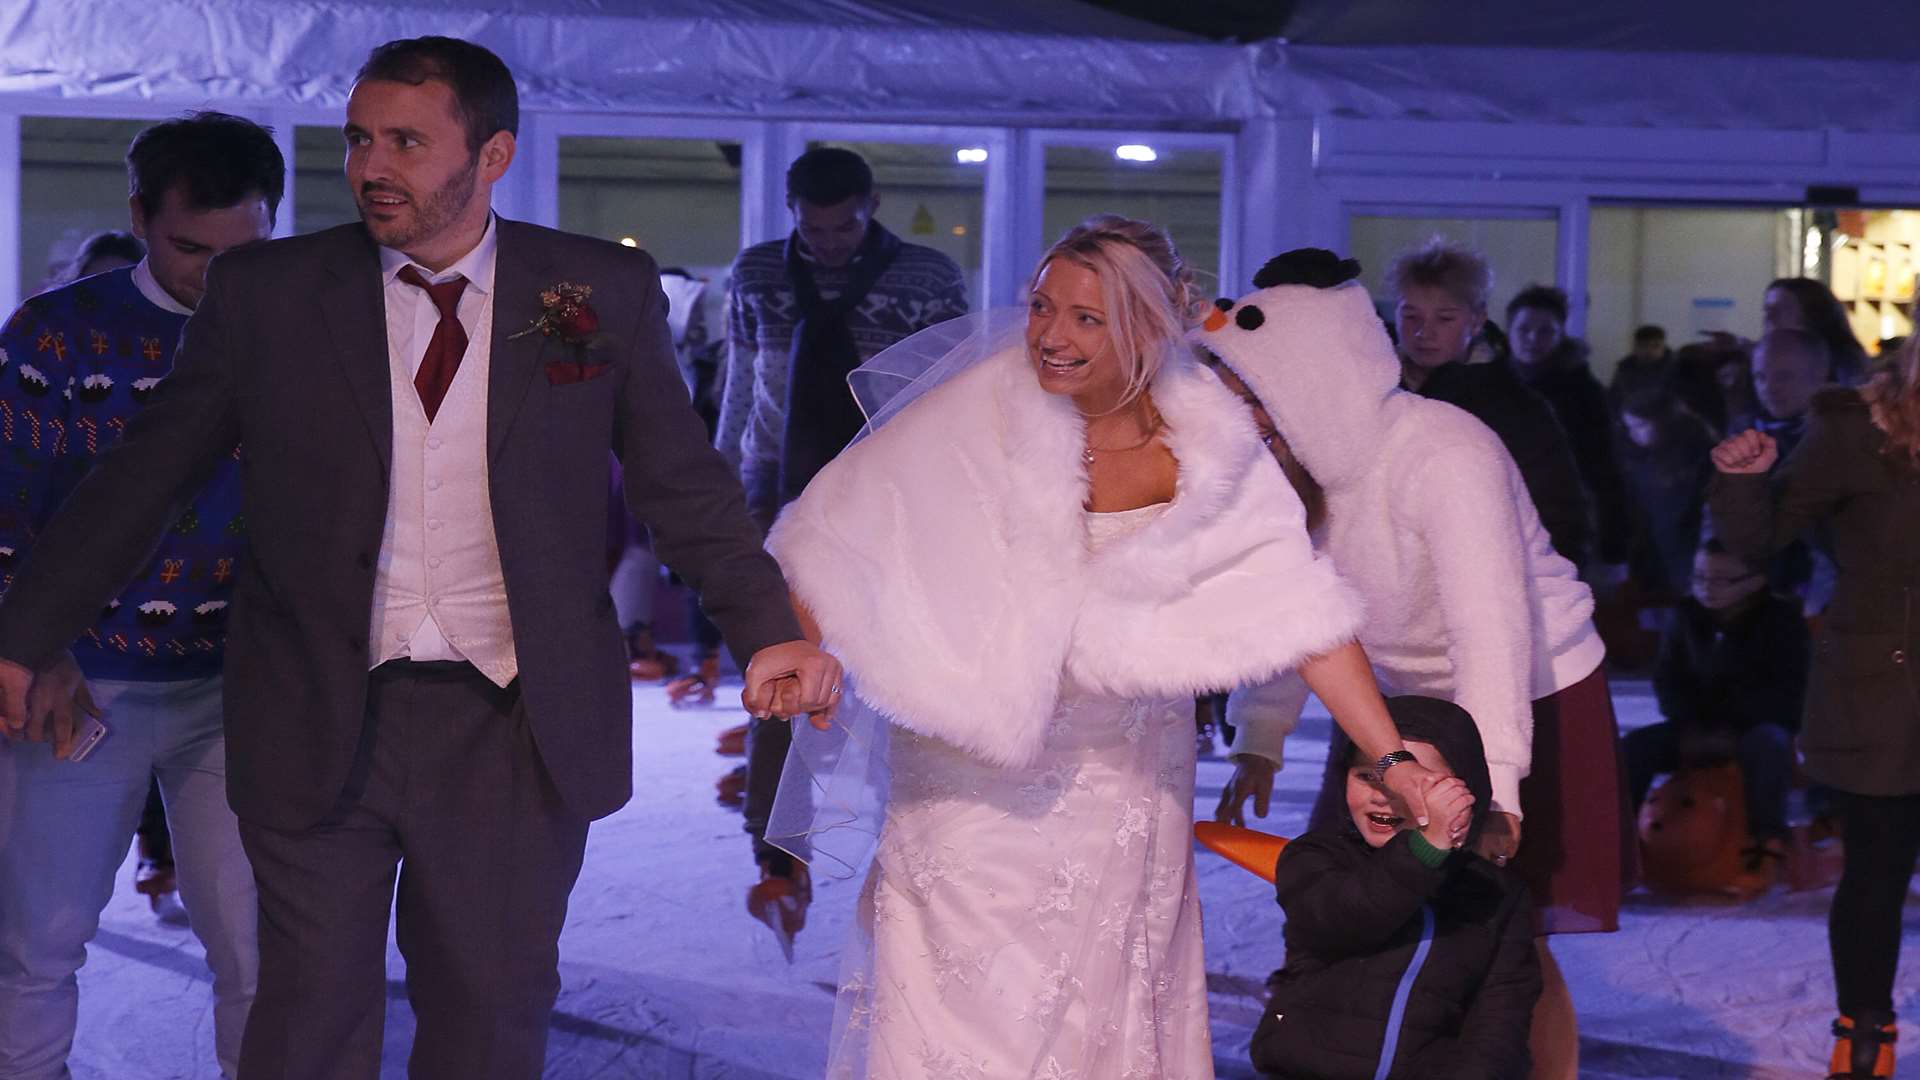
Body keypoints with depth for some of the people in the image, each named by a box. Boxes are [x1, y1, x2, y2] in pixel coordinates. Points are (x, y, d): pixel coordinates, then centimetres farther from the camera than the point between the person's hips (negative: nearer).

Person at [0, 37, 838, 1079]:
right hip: (318, 723, 0)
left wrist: (769, 633, -7)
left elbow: (685, 486, 4)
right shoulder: (262, 293, 0)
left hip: (519, 730, 0)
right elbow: (141, 479, 5)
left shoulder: (608, 292, 1)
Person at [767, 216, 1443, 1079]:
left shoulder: (1207, 443, -8)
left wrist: (1392, 759, -14)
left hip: (1124, 777, 1)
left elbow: (1296, 608, -9)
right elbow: (842, 525, -7)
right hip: (976, 780, -1)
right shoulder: (984, 410, -12)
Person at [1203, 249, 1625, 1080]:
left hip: (1535, 701, -6)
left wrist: (1494, 792, -46)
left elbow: (1491, 628, -38)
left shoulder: (1446, 455, -29)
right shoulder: (1304, 460, -8)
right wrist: (1258, 743, -8)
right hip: (1405, 702, 6)